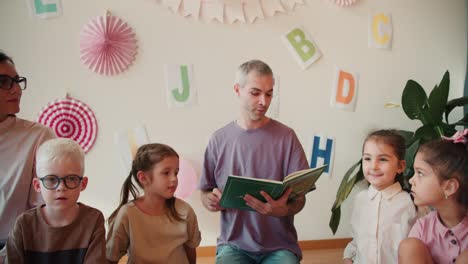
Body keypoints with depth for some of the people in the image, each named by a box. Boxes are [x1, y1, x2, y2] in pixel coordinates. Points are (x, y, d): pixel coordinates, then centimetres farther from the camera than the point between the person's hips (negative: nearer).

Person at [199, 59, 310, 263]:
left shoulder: (286, 137, -3)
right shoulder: (219, 139, 2)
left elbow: (299, 198, -3)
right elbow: (205, 193, 9)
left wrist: (283, 210, -24)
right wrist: (211, 201, -13)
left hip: (279, 245, 0)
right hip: (234, 244, 1)